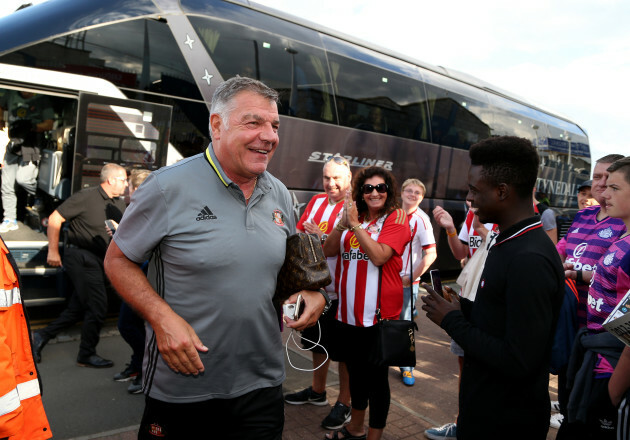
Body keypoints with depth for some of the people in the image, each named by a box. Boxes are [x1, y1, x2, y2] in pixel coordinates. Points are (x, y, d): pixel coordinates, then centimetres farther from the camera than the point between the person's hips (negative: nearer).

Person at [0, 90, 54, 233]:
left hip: (31, 146, -5)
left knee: (23, 178, -22)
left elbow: (49, 124, -9)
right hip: (13, 145, 5)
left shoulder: (42, 100, -1)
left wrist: (31, 127, -23)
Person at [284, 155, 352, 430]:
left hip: (340, 291, -7)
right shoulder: (317, 201, 9)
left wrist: (321, 236, -24)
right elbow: (299, 232, 12)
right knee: (317, 341, 21)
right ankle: (317, 391, 41)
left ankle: (344, 403, 23)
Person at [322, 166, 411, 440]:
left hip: (379, 314, -6)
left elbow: (379, 256, -21)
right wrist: (344, 222, -12)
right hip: (349, 311, 6)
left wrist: (355, 224, -20)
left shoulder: (396, 219, -6)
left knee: (376, 376, 5)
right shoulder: (354, 217, 12)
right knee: (355, 372, 21)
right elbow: (328, 251, 2)